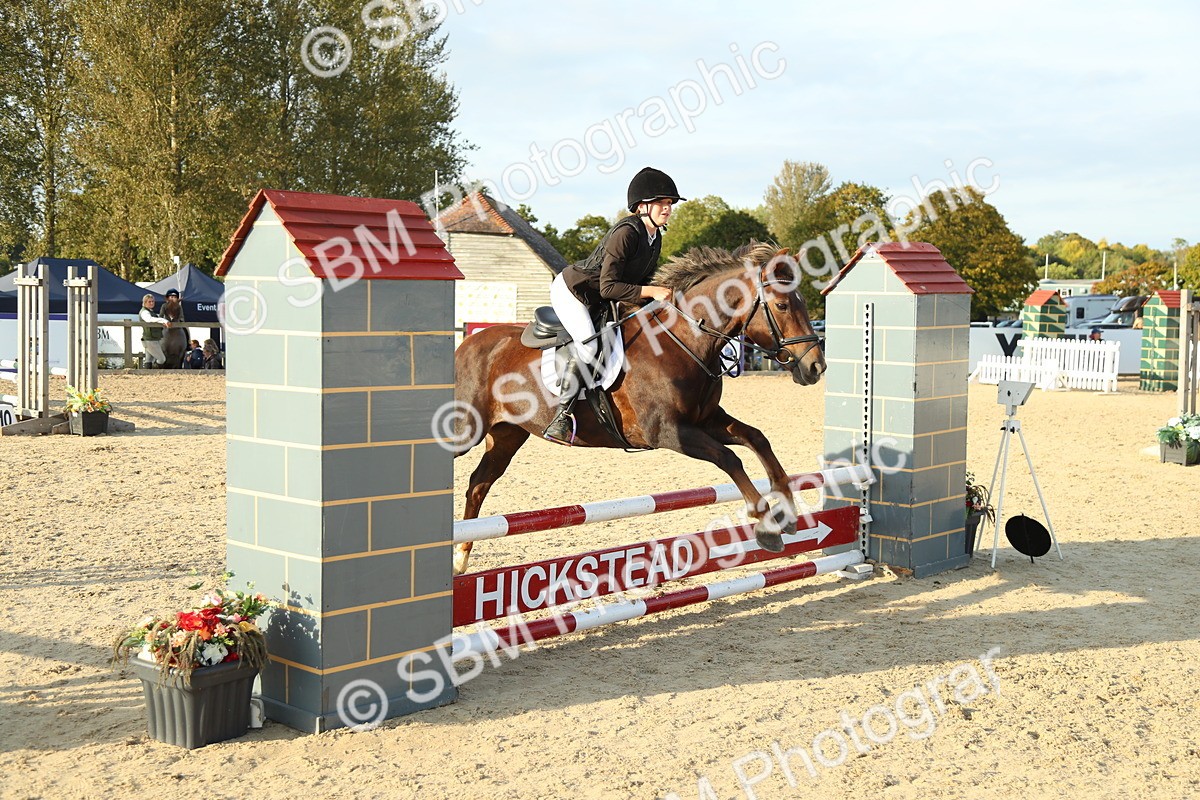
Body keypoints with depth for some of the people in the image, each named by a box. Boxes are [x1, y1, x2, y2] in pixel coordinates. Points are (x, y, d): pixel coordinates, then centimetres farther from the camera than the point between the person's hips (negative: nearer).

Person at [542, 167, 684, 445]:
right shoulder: (626, 233, -28)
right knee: (588, 345, -29)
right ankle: (562, 416, -24)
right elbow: (608, 287, -31)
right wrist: (651, 292, -34)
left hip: (595, 302, 10)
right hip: (569, 289, -10)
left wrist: (660, 296, -7)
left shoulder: (655, 237, 0)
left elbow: (642, 280, 11)